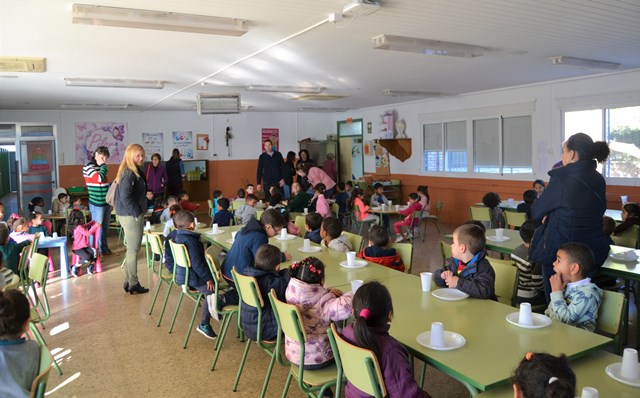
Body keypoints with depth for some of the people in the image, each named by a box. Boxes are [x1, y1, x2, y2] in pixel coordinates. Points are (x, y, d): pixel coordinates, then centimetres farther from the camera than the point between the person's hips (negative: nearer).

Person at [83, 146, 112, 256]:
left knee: (105, 227, 15)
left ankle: (104, 248, 27)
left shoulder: (101, 167, 13)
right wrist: (103, 165, -10)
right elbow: (100, 178, -26)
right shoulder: (88, 167, -10)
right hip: (97, 204, -7)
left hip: (106, 202, 8)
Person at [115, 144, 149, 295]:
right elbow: (125, 197, -24)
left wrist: (140, 212, 14)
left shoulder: (135, 172, 12)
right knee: (133, 250, 0)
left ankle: (128, 282, 26)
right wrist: (137, 213, -16)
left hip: (132, 216, 10)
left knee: (132, 250, 16)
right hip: (131, 217, -10)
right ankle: (133, 284, 11)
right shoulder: (129, 173, -17)